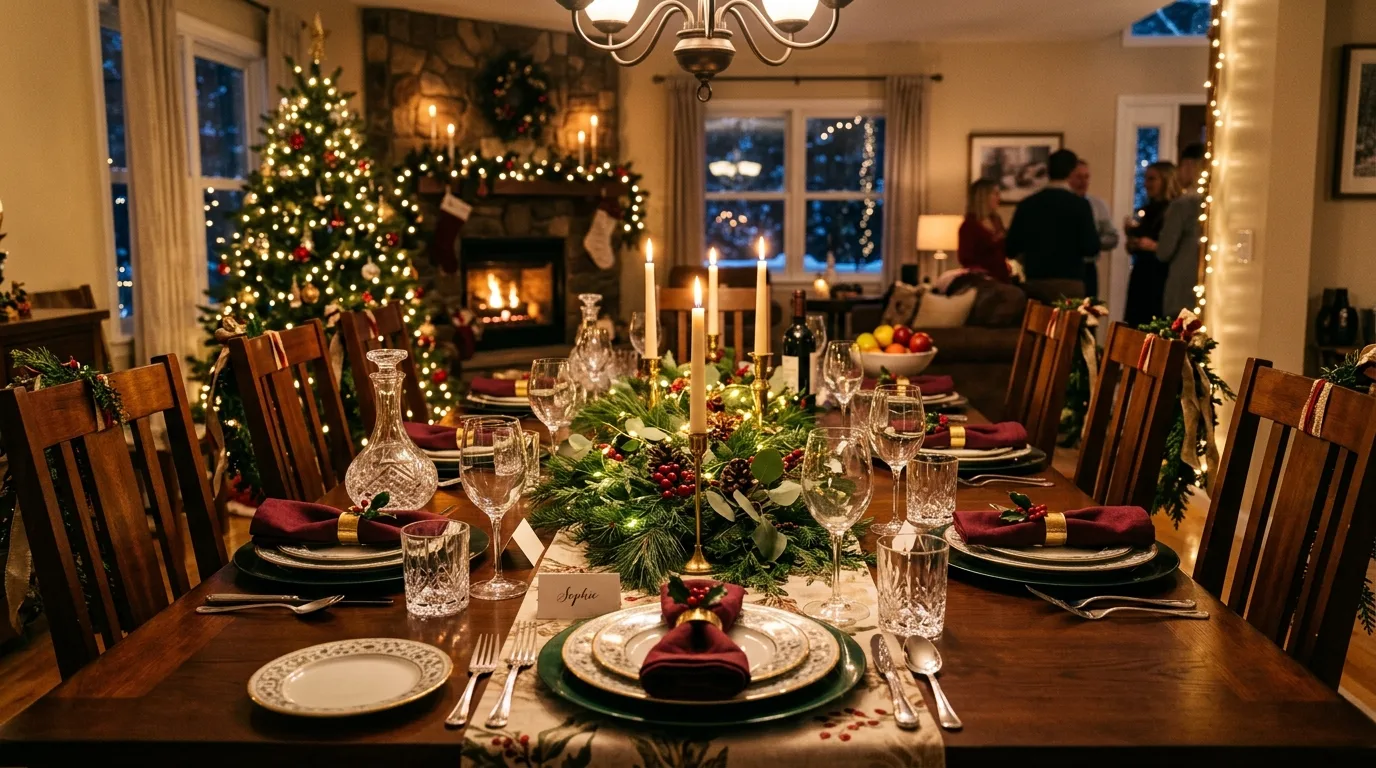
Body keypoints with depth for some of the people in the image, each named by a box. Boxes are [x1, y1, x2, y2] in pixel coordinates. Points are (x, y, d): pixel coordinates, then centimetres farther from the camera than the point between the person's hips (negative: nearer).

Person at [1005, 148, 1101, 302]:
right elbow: (1091, 248, -11)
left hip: (1033, 283, 4)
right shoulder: (1079, 204, -7)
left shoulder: (1027, 203, 2)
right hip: (1068, 284, -3)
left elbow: (1011, 248, 4)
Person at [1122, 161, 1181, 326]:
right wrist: (1130, 233, 1)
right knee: (1134, 325, 5)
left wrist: (1155, 246, -22)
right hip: (1140, 276, 7)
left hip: (1162, 279, -7)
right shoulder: (1147, 210, 14)